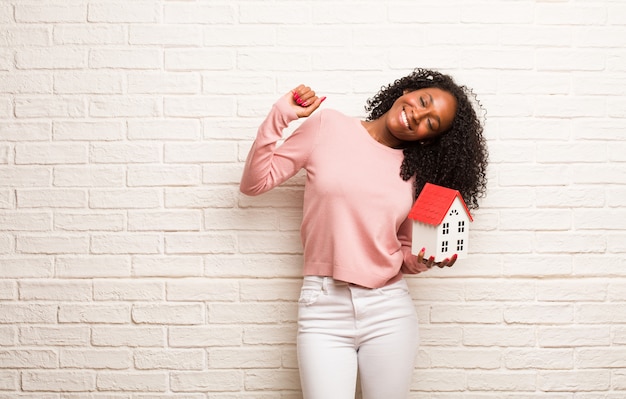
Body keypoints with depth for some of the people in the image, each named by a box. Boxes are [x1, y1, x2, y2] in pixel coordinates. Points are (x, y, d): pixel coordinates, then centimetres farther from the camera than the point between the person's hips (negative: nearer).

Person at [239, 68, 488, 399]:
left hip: (389, 310, 3)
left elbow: (402, 252, 13)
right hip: (325, 309, -2)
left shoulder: (416, 172, 7)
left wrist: (423, 261, -8)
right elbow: (254, 183, 2)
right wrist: (279, 116, -7)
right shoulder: (327, 126, 0)